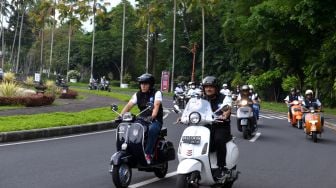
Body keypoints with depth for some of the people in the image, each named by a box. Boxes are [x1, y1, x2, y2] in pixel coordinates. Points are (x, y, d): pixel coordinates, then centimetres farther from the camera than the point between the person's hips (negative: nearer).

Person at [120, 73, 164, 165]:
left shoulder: (156, 93, -3)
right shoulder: (138, 95, 11)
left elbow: (156, 105, -21)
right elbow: (128, 105, -1)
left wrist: (152, 116, -40)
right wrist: (120, 115, -19)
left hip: (155, 120, -5)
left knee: (152, 129, -38)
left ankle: (148, 153, -33)